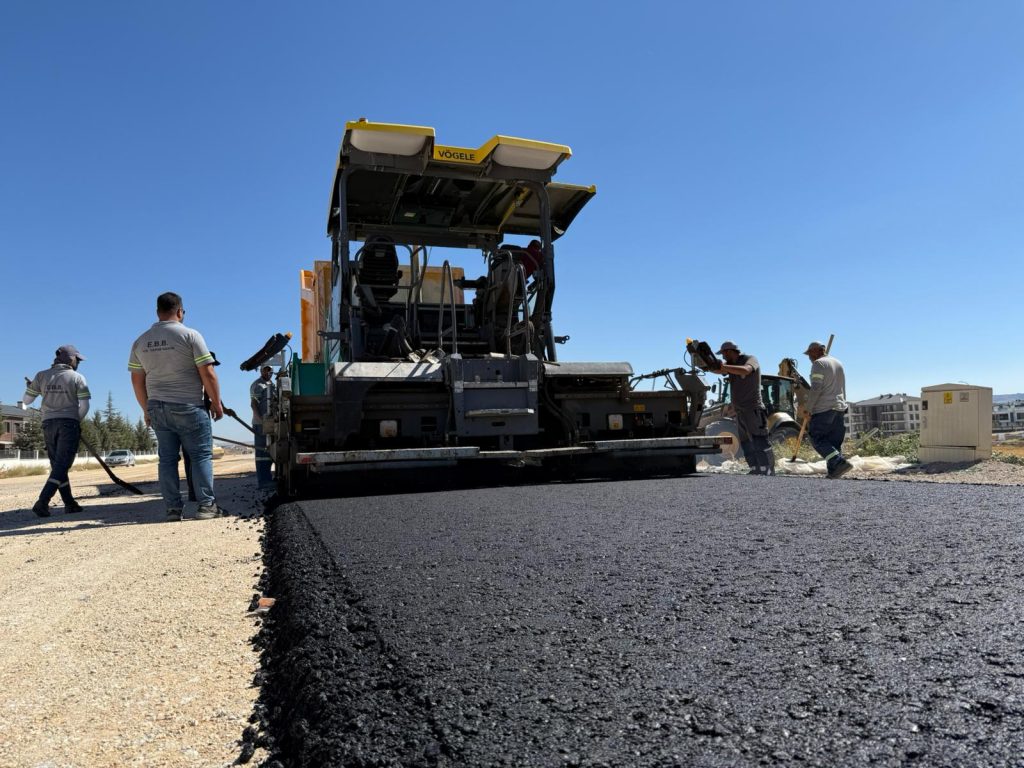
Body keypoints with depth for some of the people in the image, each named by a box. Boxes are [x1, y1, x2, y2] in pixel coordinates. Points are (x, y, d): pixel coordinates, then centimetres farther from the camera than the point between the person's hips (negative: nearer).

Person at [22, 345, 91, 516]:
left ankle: (70, 503, 13)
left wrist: (29, 387, 29)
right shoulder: (77, 378, -1)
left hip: (48, 424, 4)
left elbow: (26, 401, 9)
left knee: (57, 465, 12)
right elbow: (84, 406, -7)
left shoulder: (41, 376, 8)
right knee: (61, 466, -6)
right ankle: (42, 503, -19)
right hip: (69, 424, -4)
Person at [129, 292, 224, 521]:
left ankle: (173, 508, 9)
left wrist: (147, 410, 21)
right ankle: (206, 505, -1)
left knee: (167, 459, 9)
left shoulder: (140, 342, 9)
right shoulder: (190, 335, -8)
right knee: (201, 455, 2)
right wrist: (216, 403, -1)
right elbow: (208, 375, -11)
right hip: (189, 407, -5)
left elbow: (137, 381, 12)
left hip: (157, 408, 5)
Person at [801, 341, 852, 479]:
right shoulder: (838, 363, 20)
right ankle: (833, 472, 2)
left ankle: (840, 462, -21)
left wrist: (807, 408, -10)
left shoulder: (818, 364, -7)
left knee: (817, 439, -5)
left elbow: (816, 388, -15)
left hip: (823, 408, -8)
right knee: (835, 441, 7)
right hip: (839, 407, 8)